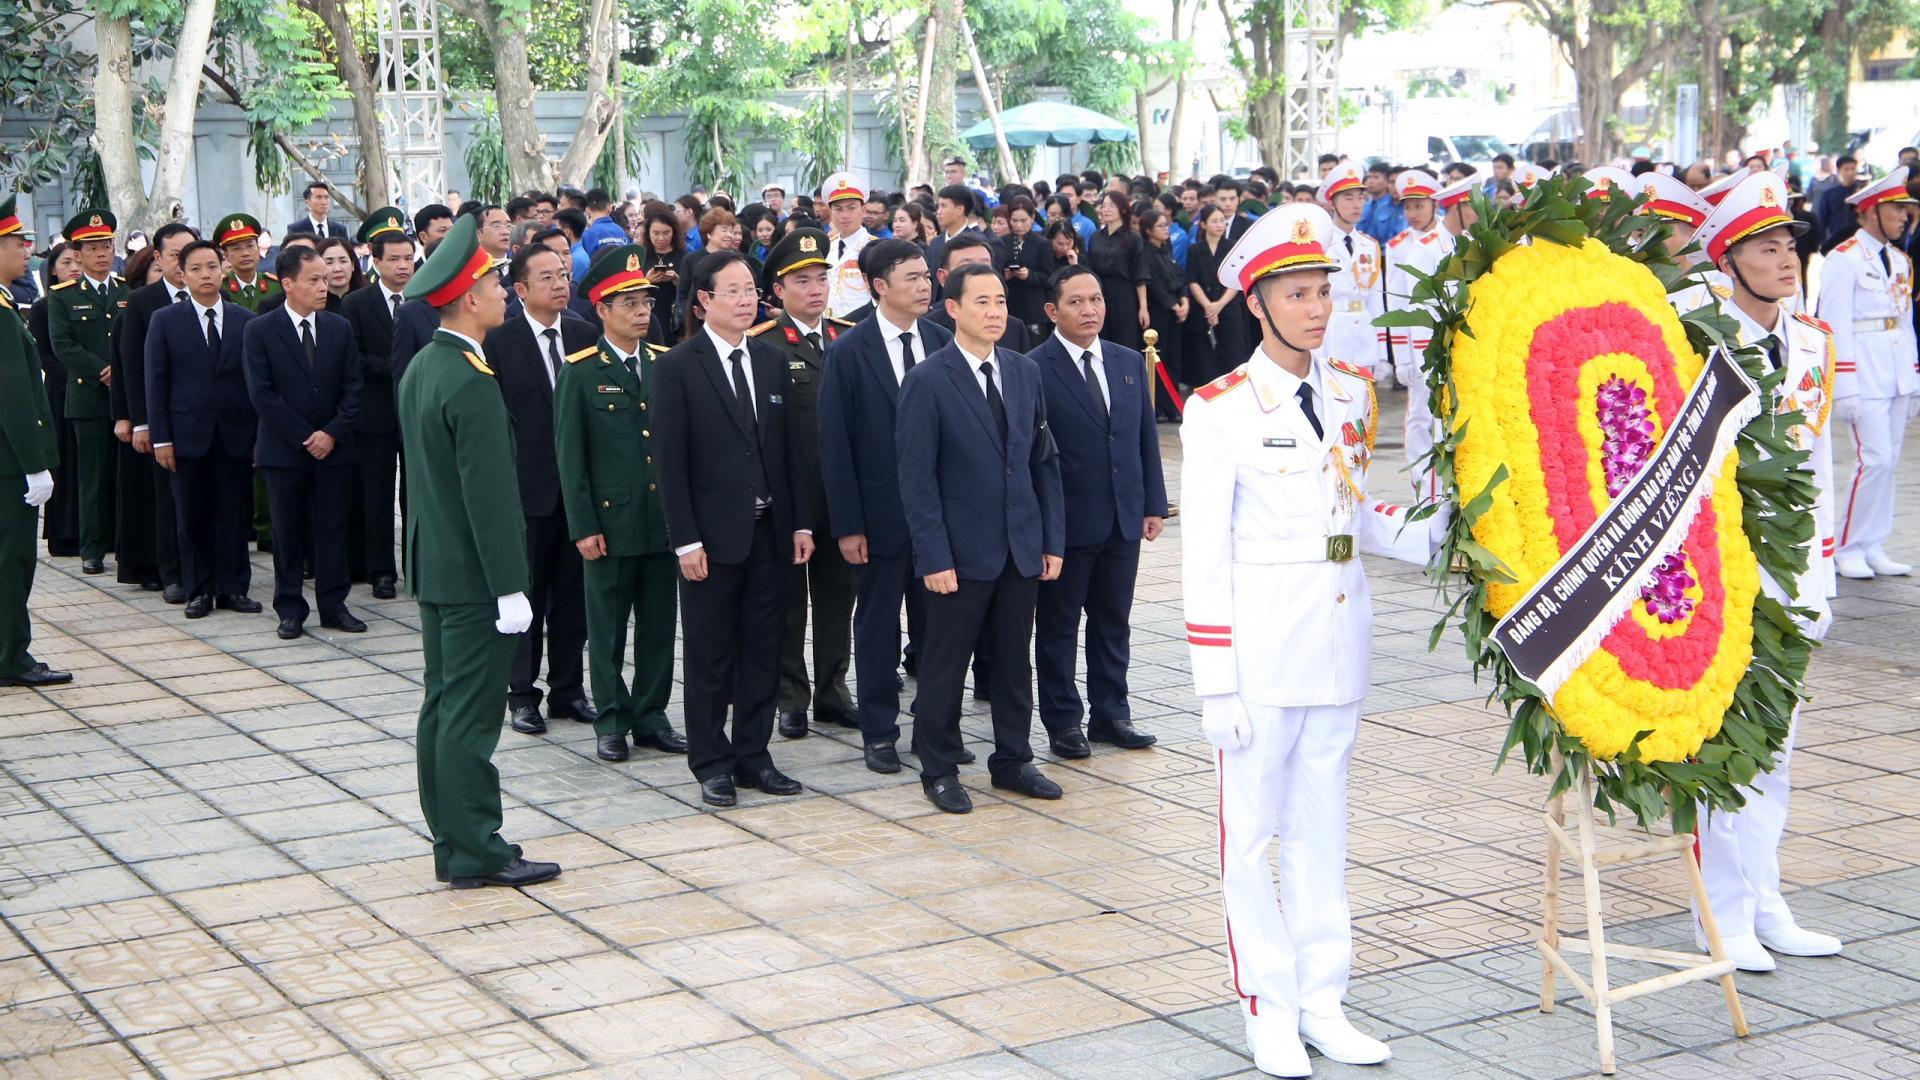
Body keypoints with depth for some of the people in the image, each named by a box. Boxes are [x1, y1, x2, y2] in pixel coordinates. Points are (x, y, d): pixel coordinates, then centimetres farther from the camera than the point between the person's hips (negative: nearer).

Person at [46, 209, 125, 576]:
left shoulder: (131, 291, 9)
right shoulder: (63, 296, 4)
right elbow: (63, 346, -5)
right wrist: (102, 372, -14)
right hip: (88, 398, -2)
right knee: (94, 477, 1)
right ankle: (93, 550, 6)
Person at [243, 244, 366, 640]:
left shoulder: (340, 328, 6)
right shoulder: (259, 331, -4)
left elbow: (352, 387, 4)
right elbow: (262, 394, -8)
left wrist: (333, 433, -10)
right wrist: (304, 437, -12)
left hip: (334, 446, 2)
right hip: (284, 450, -2)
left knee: (333, 529, 5)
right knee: (288, 532, 4)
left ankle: (333, 605, 13)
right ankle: (290, 609, 12)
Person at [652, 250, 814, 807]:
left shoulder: (773, 360, 10)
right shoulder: (677, 367, -6)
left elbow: (791, 447, 11)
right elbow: (669, 461, -9)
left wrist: (801, 522, 4)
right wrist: (686, 540, -14)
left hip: (769, 531, 5)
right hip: (713, 533, -5)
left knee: (762, 649, 9)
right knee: (710, 655, 5)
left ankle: (752, 754, 20)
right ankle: (710, 762, 15)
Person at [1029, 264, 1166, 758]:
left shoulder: (1130, 363, 9)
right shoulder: (1033, 370, -10)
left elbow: (1147, 438, 13)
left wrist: (1154, 504, 8)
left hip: (1124, 519, 5)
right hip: (1066, 522, -5)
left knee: (1113, 621, 14)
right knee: (1058, 625, 6)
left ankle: (1111, 713, 25)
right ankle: (1063, 721, 17)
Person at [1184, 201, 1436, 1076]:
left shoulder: (1352, 394, 8)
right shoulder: (1222, 408, -9)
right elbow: (1203, 557, -10)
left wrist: (1435, 538, -2)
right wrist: (1216, 683, -13)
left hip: (1339, 639, 5)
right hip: (1260, 645, -5)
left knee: (1321, 824, 13)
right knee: (1251, 830, 3)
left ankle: (1321, 1002, 22)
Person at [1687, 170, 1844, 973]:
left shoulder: (1813, 344, 9)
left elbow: (1818, 463, 15)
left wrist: (1820, 579, 13)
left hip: (1789, 573, 6)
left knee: (1775, 744, 12)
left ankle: (1765, 906, 22)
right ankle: (1725, 916, 11)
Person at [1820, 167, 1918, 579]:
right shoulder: (1844, 259, -8)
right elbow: (1835, 328, -12)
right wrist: (1844, 389, -15)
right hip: (1864, 374, -7)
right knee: (1875, 459, -10)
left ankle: (1873, 548, 13)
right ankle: (1847, 550, 1)